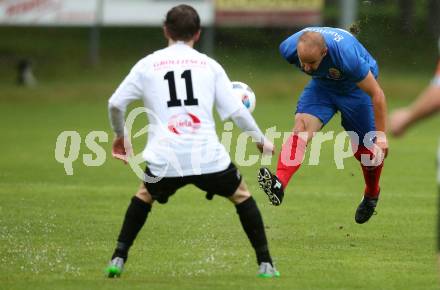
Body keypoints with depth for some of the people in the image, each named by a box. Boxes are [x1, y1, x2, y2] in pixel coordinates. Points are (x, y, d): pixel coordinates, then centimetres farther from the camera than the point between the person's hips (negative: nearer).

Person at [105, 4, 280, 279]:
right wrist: (261, 139, 21)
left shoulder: (148, 65, 11)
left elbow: (115, 104, 11)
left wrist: (120, 135, 30)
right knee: (242, 195, 23)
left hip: (164, 161, 1)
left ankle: (118, 259, 19)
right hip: (208, 158, -1)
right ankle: (265, 264, 17)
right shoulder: (210, 65, 10)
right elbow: (235, 110, 7)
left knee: (144, 196, 30)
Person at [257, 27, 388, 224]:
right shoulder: (289, 48, -29)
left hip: (355, 88, -3)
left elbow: (376, 94, -30)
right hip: (322, 85, 3)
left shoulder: (347, 56, -42)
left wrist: (381, 136, -25)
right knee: (301, 127, -25)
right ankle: (279, 184, -43)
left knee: (365, 150, 4)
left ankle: (371, 195, 36)